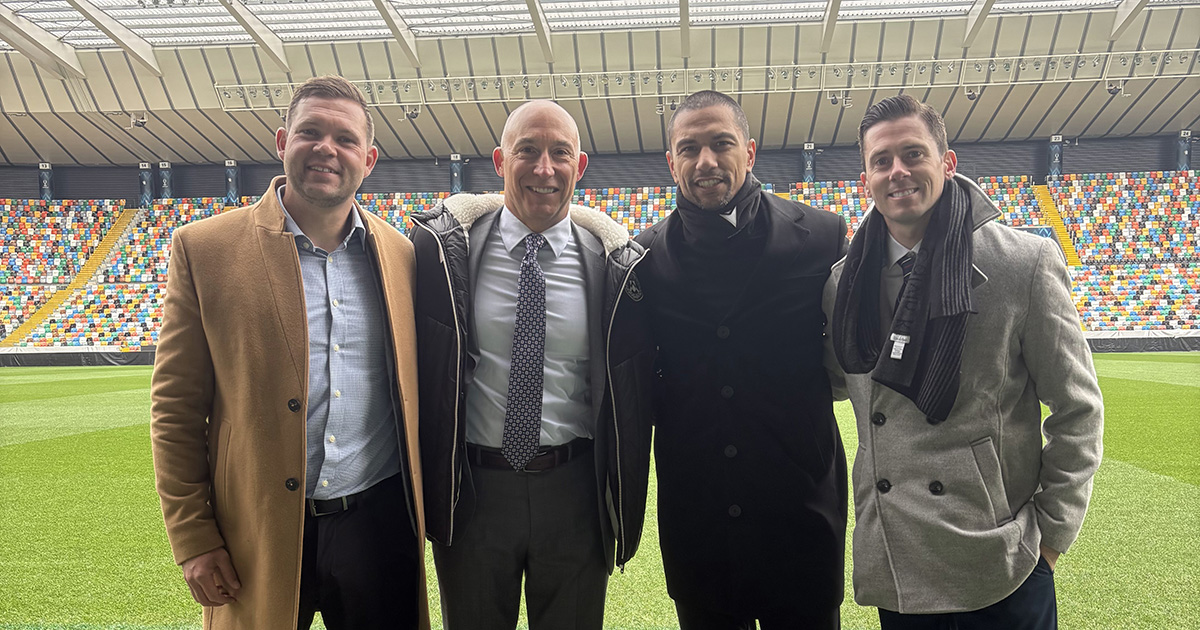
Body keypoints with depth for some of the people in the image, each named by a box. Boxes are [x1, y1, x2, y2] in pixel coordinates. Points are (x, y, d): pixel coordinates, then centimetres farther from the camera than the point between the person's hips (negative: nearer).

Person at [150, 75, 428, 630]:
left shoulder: (400, 254, 3)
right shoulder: (204, 248, -3)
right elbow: (175, 408, -2)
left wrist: (423, 513, 10)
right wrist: (192, 538, -3)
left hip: (378, 520, 2)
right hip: (260, 532, -2)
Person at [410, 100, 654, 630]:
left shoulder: (611, 260, -4)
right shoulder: (445, 245, -6)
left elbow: (634, 383, 4)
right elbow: (416, 365, 1)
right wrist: (425, 482, 0)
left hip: (574, 488, 1)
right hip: (471, 487, 0)